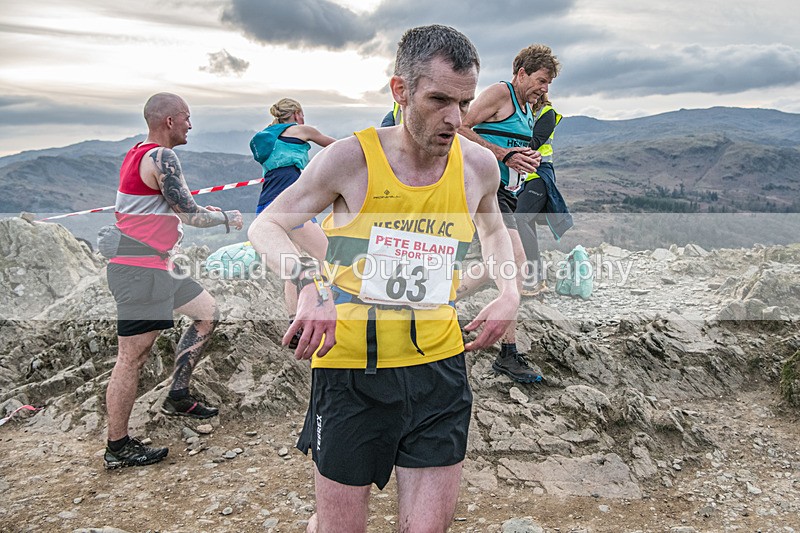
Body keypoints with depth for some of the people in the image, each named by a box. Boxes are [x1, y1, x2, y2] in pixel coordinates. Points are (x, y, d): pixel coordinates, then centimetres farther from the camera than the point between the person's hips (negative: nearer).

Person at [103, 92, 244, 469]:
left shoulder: (139, 155, 15)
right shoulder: (162, 158, -16)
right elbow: (189, 215, -16)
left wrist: (201, 211, 17)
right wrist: (227, 218, 1)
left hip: (157, 265, 11)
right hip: (139, 271, -11)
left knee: (207, 313, 17)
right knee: (132, 356, -3)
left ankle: (177, 396, 22)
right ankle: (117, 448, 8)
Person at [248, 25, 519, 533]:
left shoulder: (479, 165, 0)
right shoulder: (352, 158, -11)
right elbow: (264, 227, -2)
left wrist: (510, 293, 4)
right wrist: (309, 283, -22)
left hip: (439, 367, 3)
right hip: (352, 366, -3)